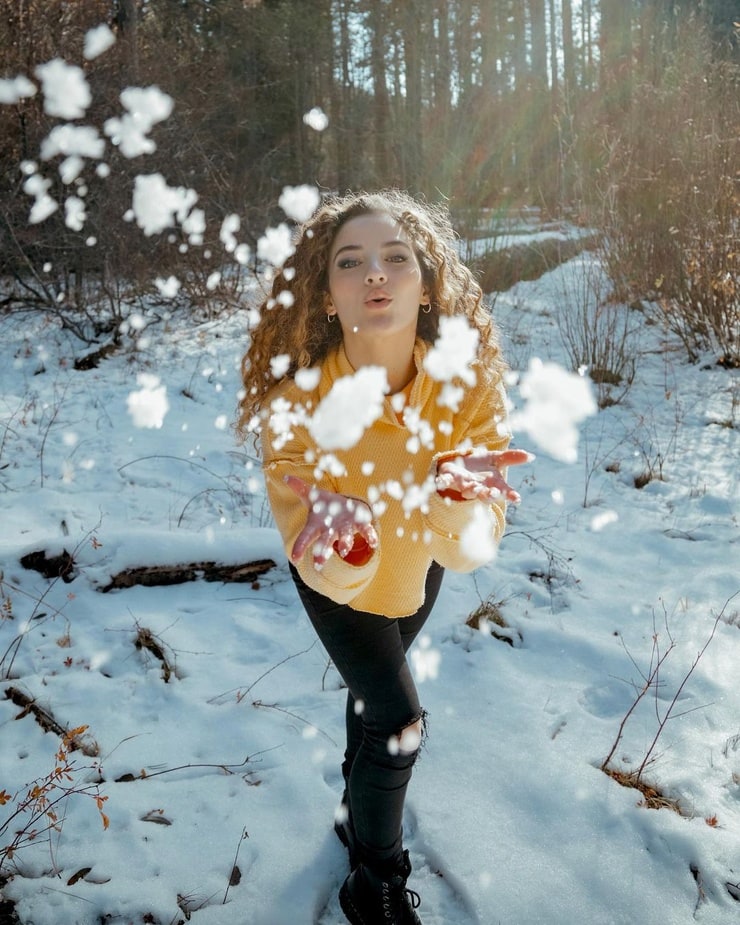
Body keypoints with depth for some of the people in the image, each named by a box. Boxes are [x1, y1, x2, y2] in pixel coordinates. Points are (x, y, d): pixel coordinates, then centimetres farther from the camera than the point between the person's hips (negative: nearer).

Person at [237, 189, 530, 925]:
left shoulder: (468, 383, -32)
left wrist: (455, 495, -54)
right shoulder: (298, 399, -38)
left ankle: (359, 808, 58)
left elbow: (468, 550, -34)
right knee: (398, 721, -3)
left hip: (413, 569, 4)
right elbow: (330, 575, -38)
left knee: (375, 685, 27)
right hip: (338, 583, -3)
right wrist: (345, 537, -60)